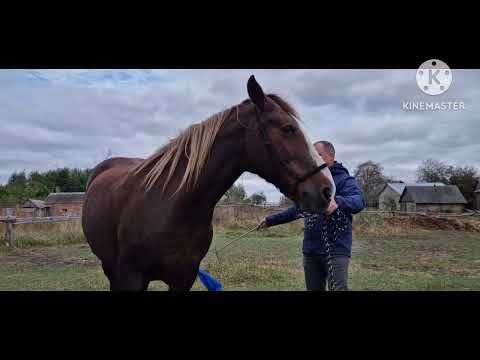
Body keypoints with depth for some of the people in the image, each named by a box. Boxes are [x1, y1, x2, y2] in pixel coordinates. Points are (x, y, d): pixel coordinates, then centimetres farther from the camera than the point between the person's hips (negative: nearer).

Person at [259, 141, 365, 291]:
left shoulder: (344, 179, -6)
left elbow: (359, 201, -26)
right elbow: (297, 210, 24)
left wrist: (337, 202, -46)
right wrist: (270, 220, 23)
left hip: (336, 250, -6)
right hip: (310, 250, 6)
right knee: (314, 288, 14)